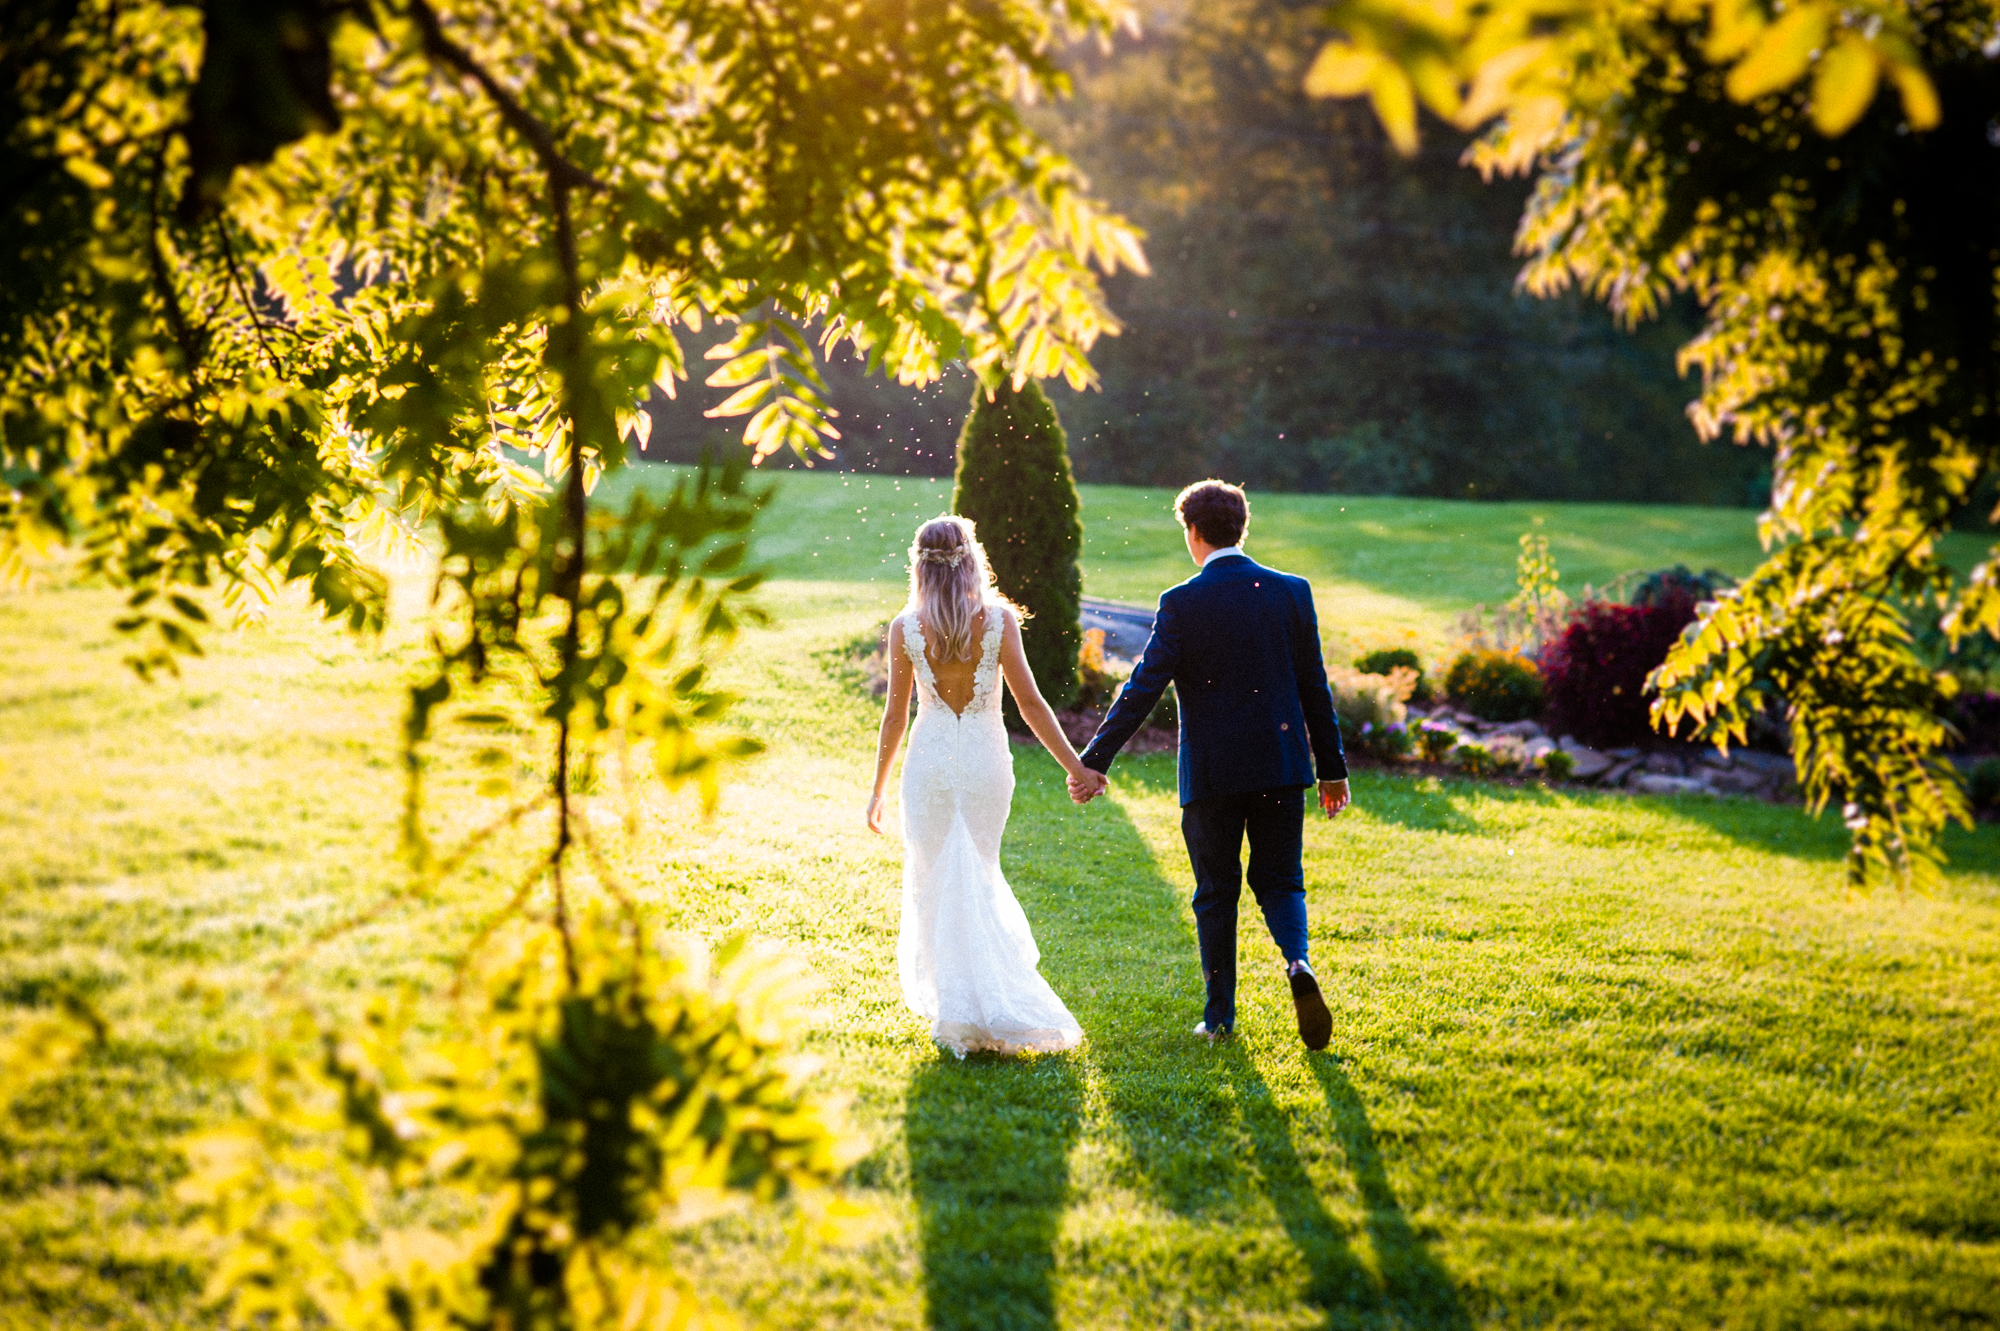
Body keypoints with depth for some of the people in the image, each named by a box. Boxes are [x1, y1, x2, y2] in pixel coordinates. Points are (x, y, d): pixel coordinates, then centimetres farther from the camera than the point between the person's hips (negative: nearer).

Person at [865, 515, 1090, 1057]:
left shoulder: (905, 627, -7)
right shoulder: (999, 619, -8)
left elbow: (896, 714, -2)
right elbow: (1029, 702, -8)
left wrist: (878, 788, 8)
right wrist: (1074, 766, -1)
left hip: (930, 760, -1)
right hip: (986, 759, 1)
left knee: (936, 883, 9)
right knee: (979, 875, 19)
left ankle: (957, 1014, 8)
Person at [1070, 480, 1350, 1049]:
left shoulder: (1182, 603, -8)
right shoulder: (1292, 591, 1)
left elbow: (1143, 689, -10)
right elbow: (1315, 687, 4)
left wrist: (1094, 760, -4)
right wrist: (1332, 767, 11)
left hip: (1211, 770, -2)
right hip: (1281, 765, 2)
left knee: (1216, 894, 11)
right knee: (1280, 882, 13)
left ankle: (1220, 1017, 16)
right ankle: (1298, 964, -15)